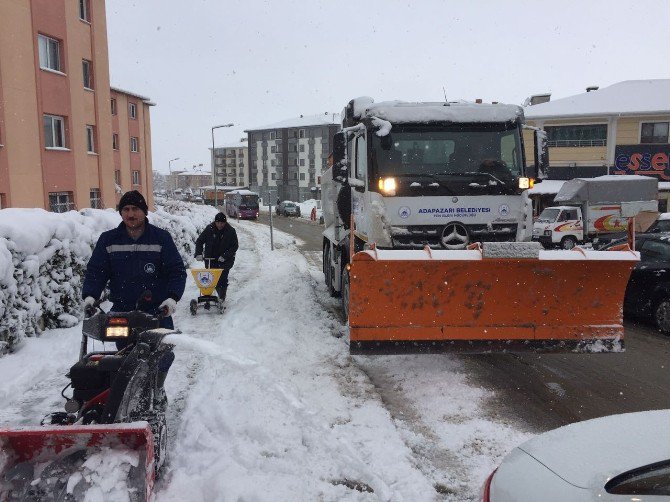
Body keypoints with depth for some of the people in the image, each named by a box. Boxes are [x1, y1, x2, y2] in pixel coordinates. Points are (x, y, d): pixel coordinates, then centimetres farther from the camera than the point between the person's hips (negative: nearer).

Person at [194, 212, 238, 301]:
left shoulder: (231, 231, -8)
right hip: (210, 259, 3)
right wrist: (198, 254, -14)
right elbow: (199, 241, 1)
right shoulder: (209, 229, -5)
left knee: (223, 278, -10)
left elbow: (234, 246, -7)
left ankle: (222, 297, 2)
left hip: (225, 260, -2)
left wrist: (225, 256, -18)